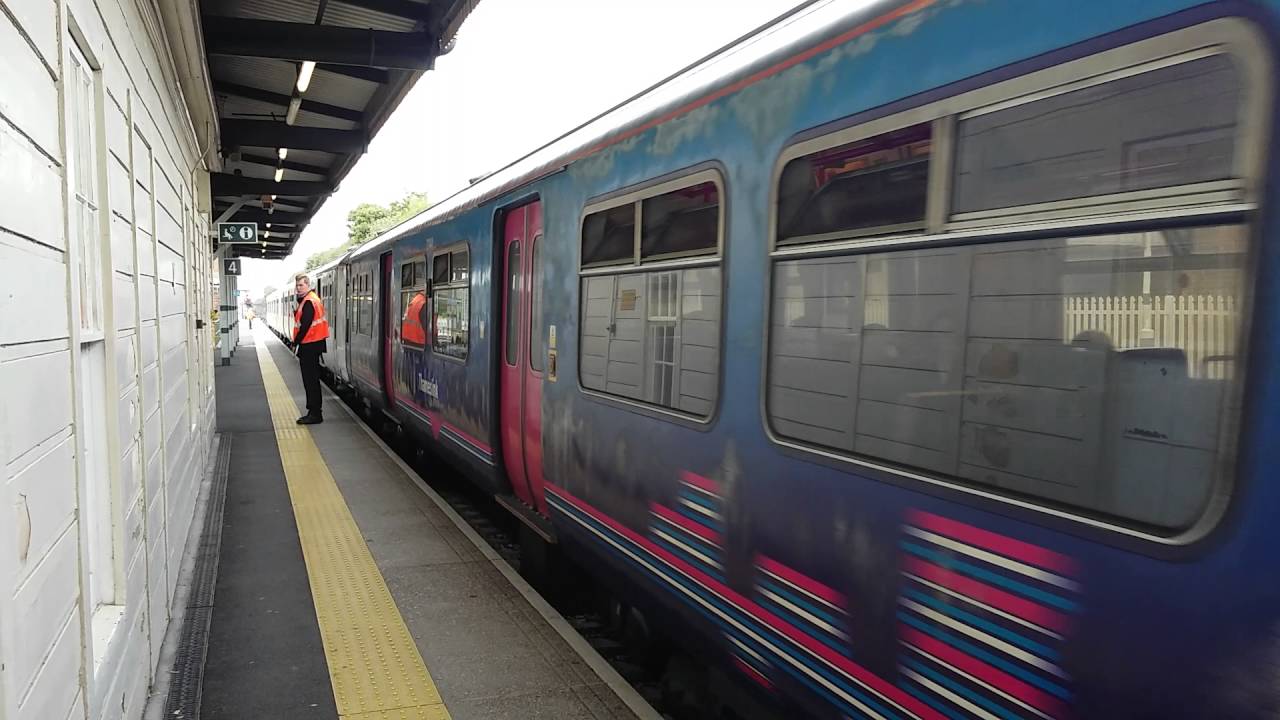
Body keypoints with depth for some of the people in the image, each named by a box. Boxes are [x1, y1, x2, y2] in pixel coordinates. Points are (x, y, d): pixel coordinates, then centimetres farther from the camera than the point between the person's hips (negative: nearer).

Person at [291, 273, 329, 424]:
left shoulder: (309, 302, -16)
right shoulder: (309, 299, 16)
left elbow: (305, 325, -21)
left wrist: (296, 343, -15)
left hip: (309, 346, -10)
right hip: (311, 345, 10)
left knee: (311, 380, -6)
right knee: (311, 379, 15)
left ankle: (315, 414, -2)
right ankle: (313, 411, 21)